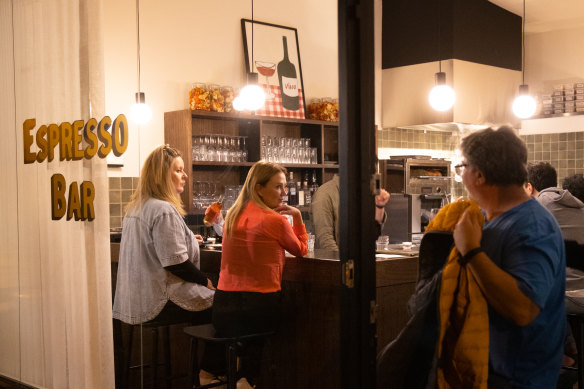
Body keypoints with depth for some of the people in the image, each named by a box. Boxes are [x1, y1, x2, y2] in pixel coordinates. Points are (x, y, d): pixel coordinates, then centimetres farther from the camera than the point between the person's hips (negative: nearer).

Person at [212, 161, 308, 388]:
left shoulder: (232, 216, 8)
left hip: (222, 312, 5)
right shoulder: (276, 221, -11)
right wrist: (297, 217, 9)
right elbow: (301, 250, 7)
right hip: (261, 310, -5)